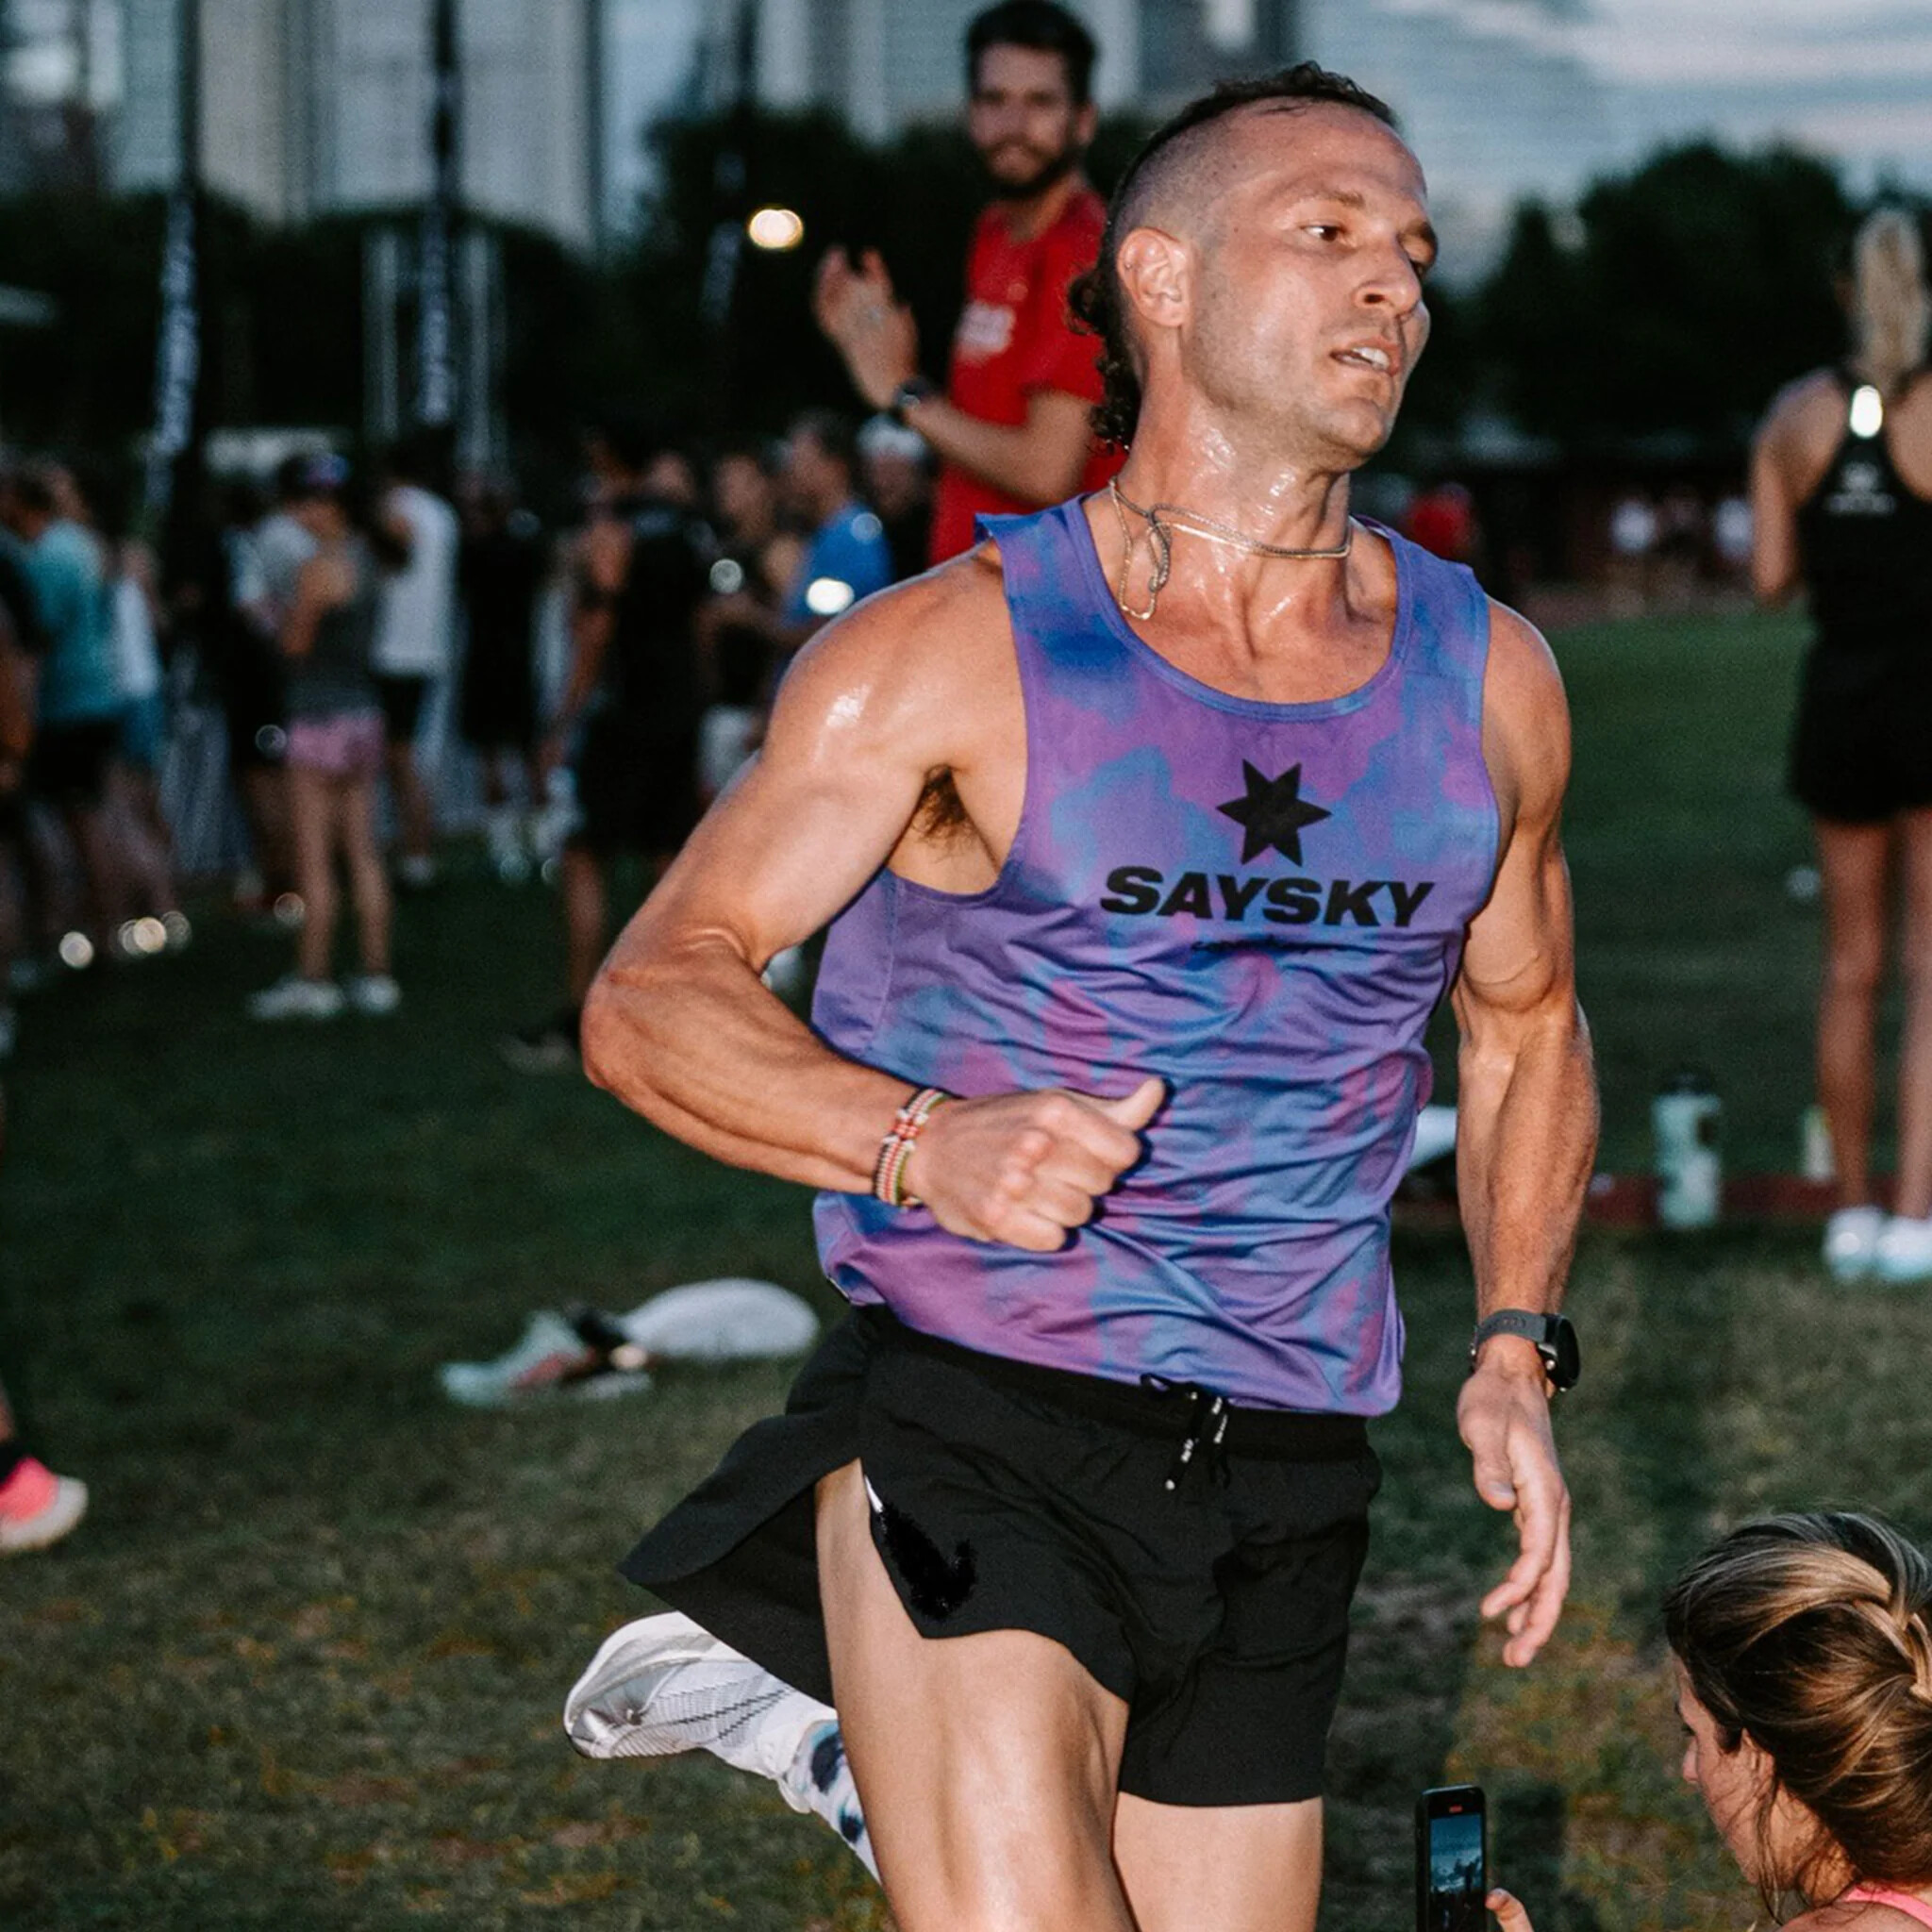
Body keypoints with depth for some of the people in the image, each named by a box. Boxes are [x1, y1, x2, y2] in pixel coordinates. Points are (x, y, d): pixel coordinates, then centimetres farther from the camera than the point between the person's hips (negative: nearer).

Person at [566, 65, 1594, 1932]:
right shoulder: (953, 652, -5)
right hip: (974, 1425, -5)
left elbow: (1526, 1023, 23)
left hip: (1284, 1475, 5)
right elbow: (650, 996, -5)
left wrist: (1514, 1347, 9)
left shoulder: (1489, 681, 8)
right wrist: (926, 1145, -23)